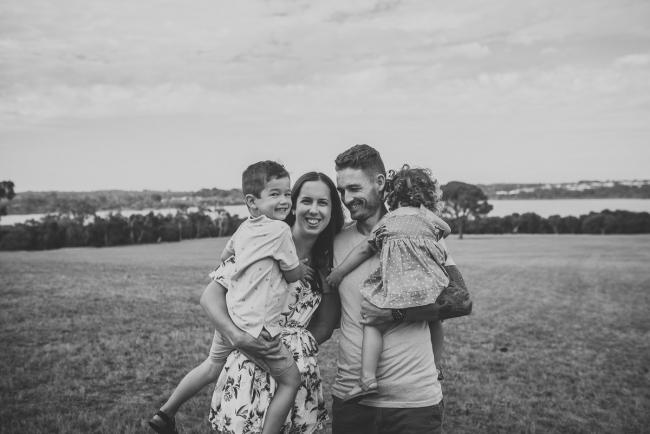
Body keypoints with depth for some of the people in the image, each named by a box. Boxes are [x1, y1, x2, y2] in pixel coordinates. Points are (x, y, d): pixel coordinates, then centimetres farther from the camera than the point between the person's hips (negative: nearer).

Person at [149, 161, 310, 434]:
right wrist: (306, 268, 15)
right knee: (290, 380, 6)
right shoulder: (279, 230, -14)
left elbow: (225, 256, 27)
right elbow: (294, 275, -5)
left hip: (229, 317, 9)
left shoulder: (244, 227, 9)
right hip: (256, 328, -8)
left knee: (212, 367, 29)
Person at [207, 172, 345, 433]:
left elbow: (325, 326, 6)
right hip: (253, 371, -4)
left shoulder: (326, 260, 7)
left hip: (302, 378, 4)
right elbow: (211, 296, -10)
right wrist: (237, 336, -25)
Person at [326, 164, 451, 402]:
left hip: (396, 285, -3)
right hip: (430, 283, 3)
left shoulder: (387, 220, 15)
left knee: (373, 324, 3)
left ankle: (368, 377, -12)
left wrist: (339, 271, 20)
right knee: (434, 323, 25)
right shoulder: (432, 219, 17)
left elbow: (364, 249, 14)